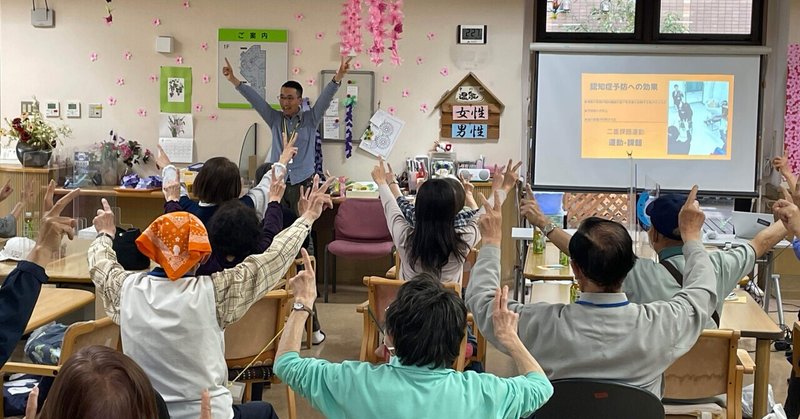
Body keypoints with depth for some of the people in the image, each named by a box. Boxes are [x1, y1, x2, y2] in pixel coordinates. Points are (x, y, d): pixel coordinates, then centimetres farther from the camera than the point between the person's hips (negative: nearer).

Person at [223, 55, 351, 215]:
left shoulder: (310, 119, 3)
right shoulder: (275, 119, 8)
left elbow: (325, 98, -9)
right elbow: (255, 99, 1)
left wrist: (339, 76, -24)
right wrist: (234, 80, -10)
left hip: (303, 183, -2)